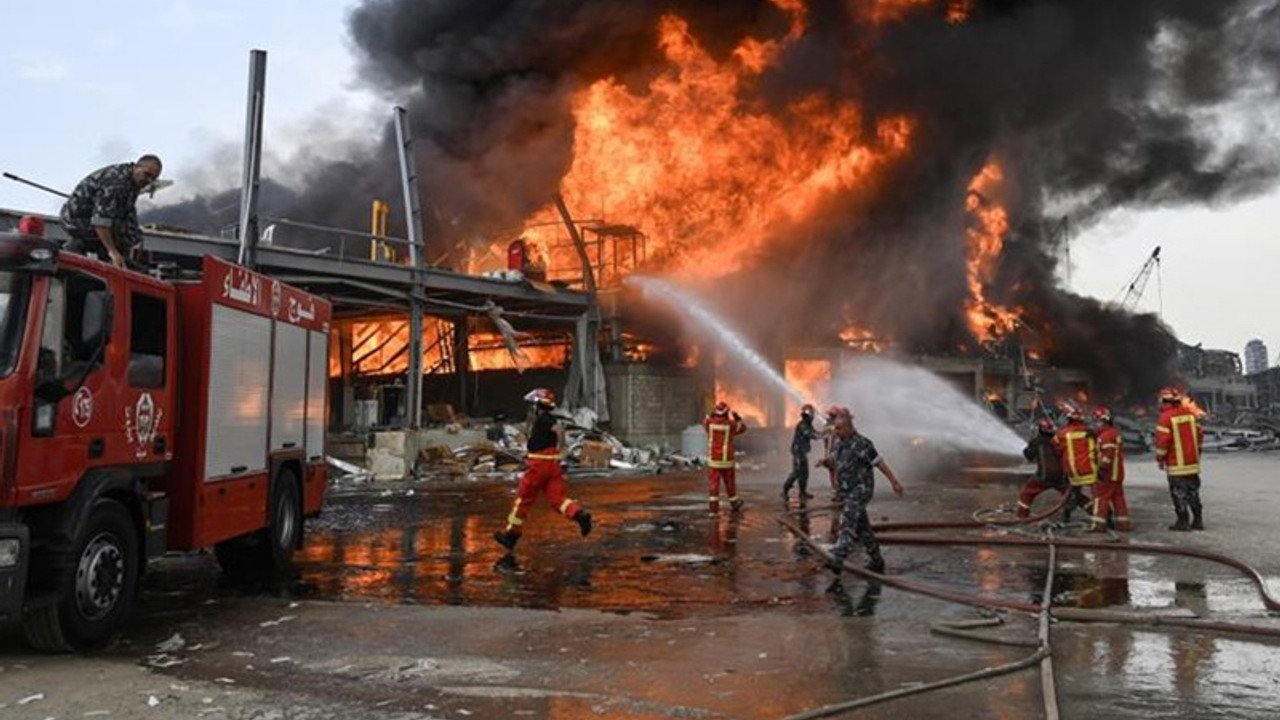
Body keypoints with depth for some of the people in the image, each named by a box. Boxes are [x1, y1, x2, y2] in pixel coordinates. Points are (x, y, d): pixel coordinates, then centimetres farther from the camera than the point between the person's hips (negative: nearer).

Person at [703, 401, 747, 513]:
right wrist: (737, 417, 22)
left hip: (713, 460, 0)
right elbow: (743, 428, 11)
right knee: (730, 483, 15)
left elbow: (704, 421, 21)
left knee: (713, 484, 1)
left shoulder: (710, 423, -7)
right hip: (727, 461, 0)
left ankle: (714, 506, -5)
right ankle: (734, 503, 31)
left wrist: (713, 413, 27)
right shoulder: (731, 425, -10)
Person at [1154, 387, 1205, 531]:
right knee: (1193, 491, 15)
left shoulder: (1166, 417, -14)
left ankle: (1183, 521, 2)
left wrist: (1160, 459, -5)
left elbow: (1162, 440, -16)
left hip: (1176, 464, -7)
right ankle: (1198, 520, 20)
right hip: (1192, 462, 7)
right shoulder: (1190, 414, 7)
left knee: (1179, 492, 0)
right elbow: (1200, 434, 13)